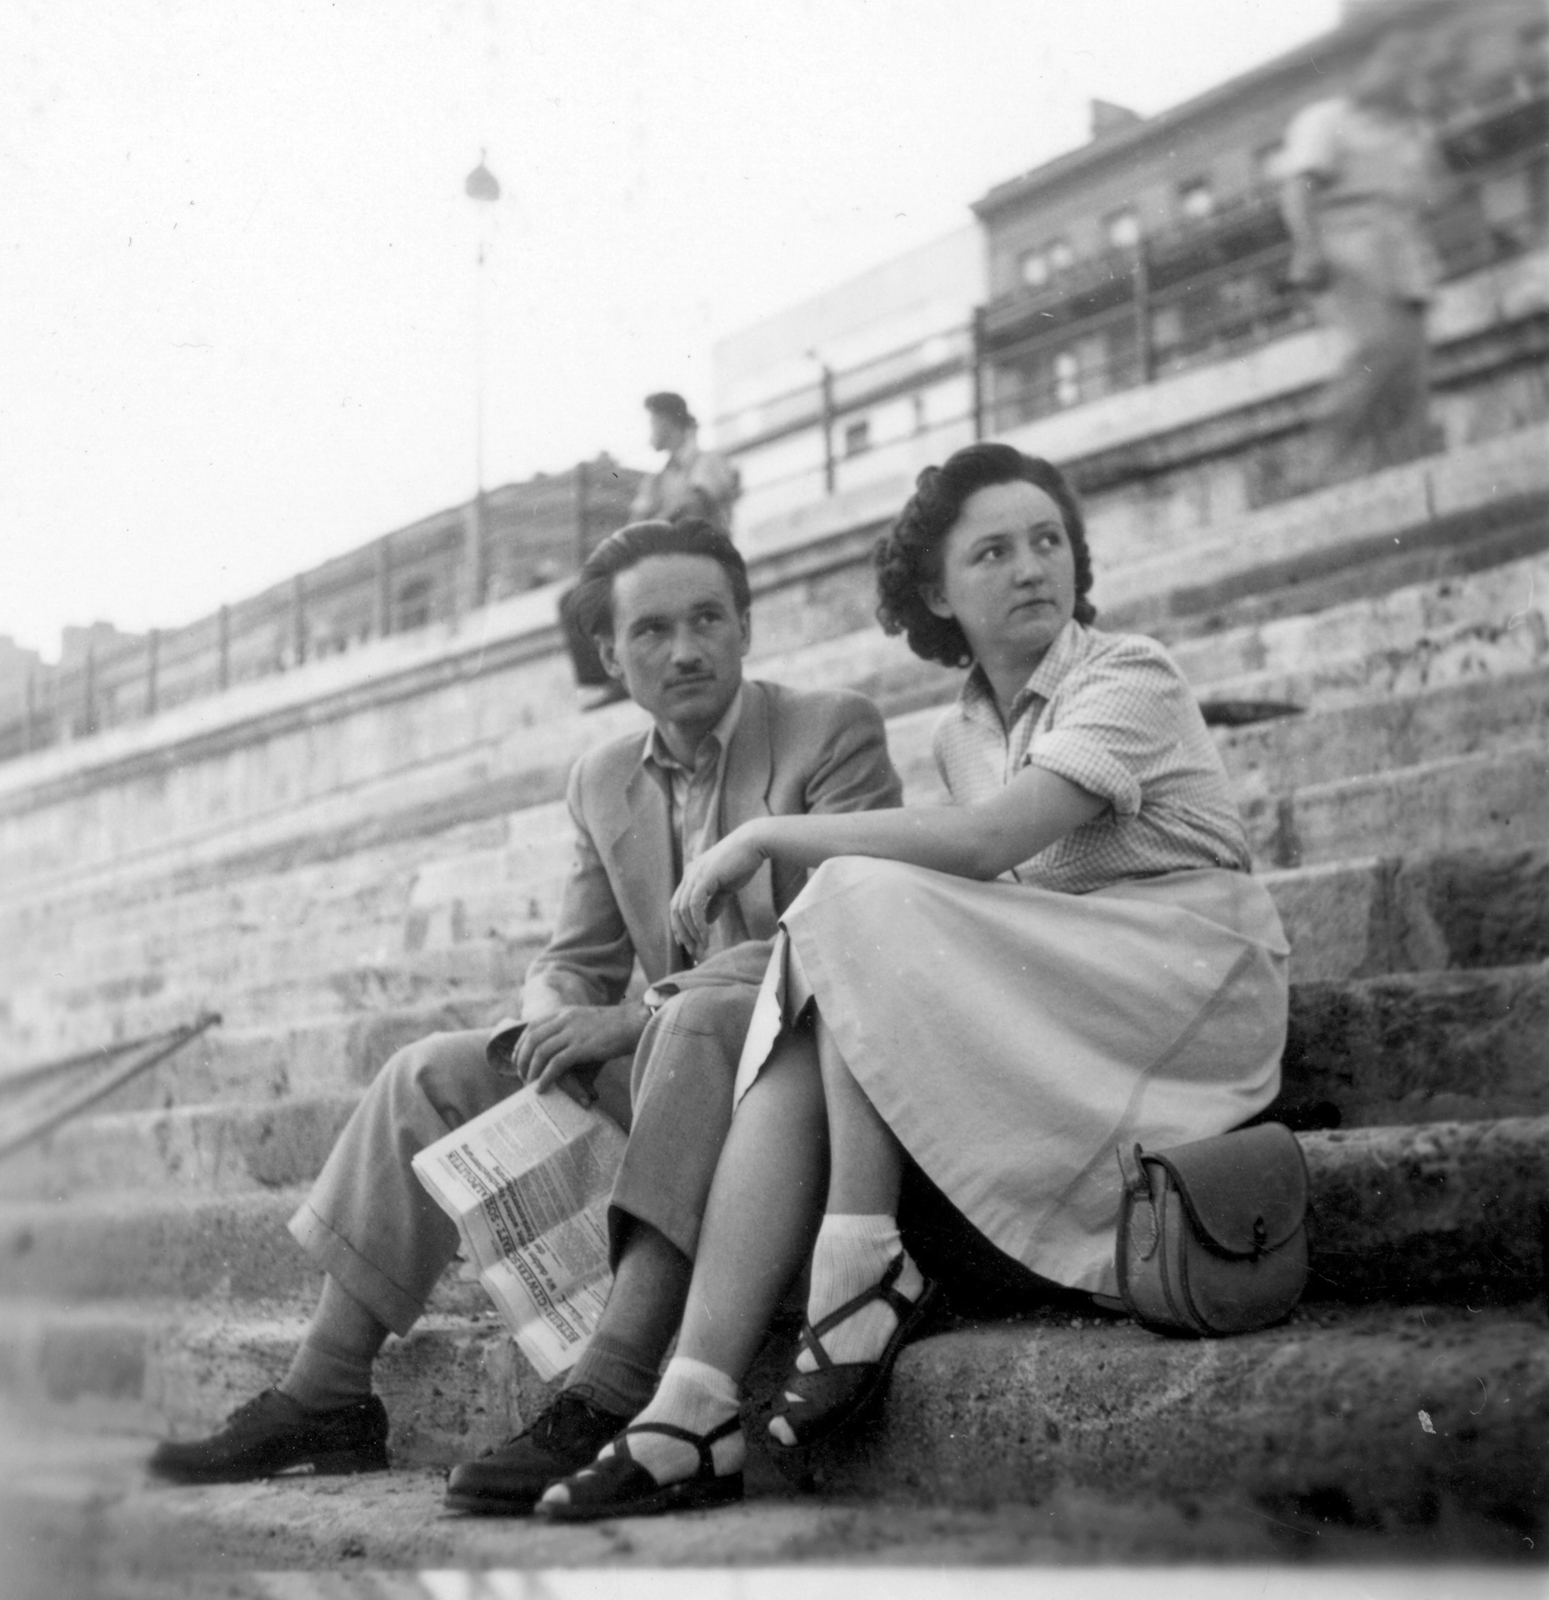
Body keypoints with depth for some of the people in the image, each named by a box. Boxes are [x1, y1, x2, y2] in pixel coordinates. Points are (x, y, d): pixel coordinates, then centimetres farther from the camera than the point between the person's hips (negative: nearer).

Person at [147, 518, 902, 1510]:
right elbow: (575, 962, 16)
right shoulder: (604, 780, 14)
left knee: (696, 1024, -38)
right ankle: (327, 1397, -9)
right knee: (436, 1073, -8)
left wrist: (638, 1015, -25)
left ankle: (606, 1399, -43)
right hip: (661, 1059, 6)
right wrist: (557, 1025, -11)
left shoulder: (835, 731, -6)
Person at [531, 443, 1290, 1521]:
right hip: (1048, 1009, 6)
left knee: (858, 901, -24)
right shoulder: (962, 734, 17)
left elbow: (988, 839, -22)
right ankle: (695, 1411, -31)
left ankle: (863, 1270, -23)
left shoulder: (1133, 679, -6)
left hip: (1194, 983, -6)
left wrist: (767, 836, -19)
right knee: (798, 1049, -21)